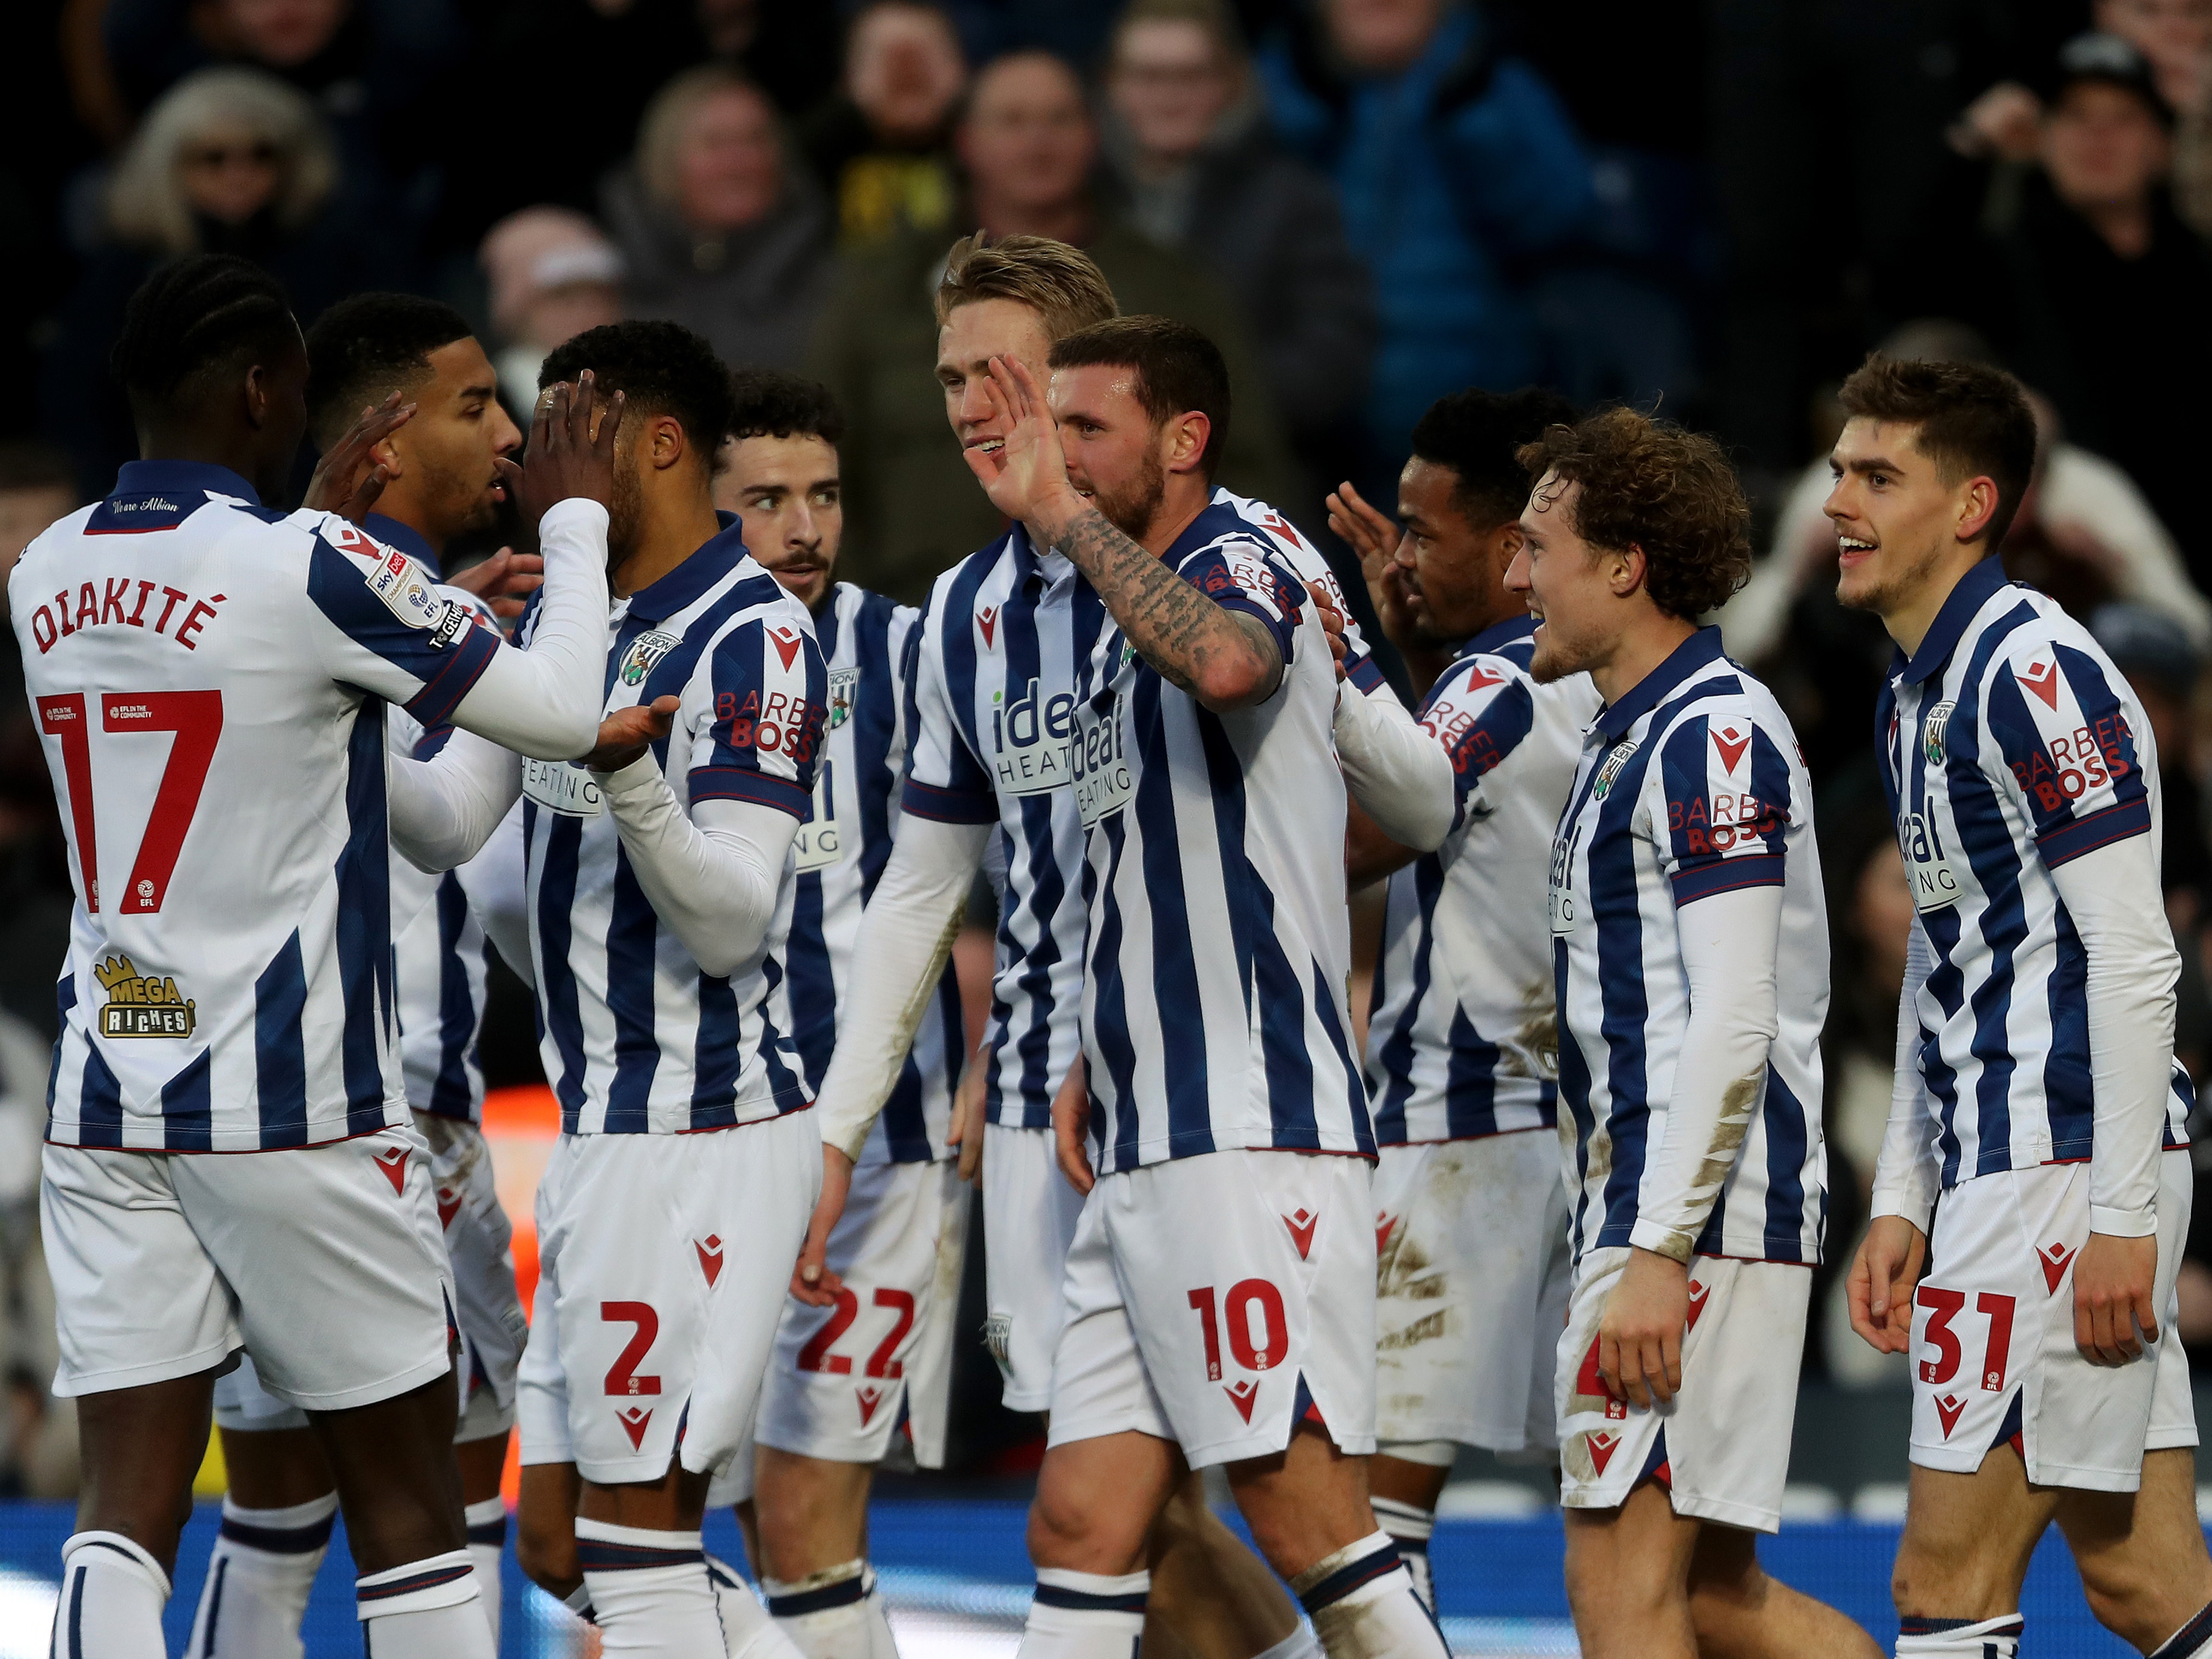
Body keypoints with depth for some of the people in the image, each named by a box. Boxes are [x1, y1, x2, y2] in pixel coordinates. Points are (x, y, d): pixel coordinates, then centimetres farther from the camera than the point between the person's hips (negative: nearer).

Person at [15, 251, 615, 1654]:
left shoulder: (48, 576, 7)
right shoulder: (310, 572, -13)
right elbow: (560, 712, -6)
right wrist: (575, 520, 8)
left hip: (109, 1102, 5)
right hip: (299, 1111, -5)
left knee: (130, 1511, -1)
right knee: (405, 1496, 7)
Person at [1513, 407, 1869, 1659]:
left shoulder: (1714, 733, -13)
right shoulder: (1634, 734, 19)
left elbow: (1732, 1025, -20)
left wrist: (1657, 1254, -23)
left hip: (1699, 1224, -10)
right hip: (1651, 1214, 10)